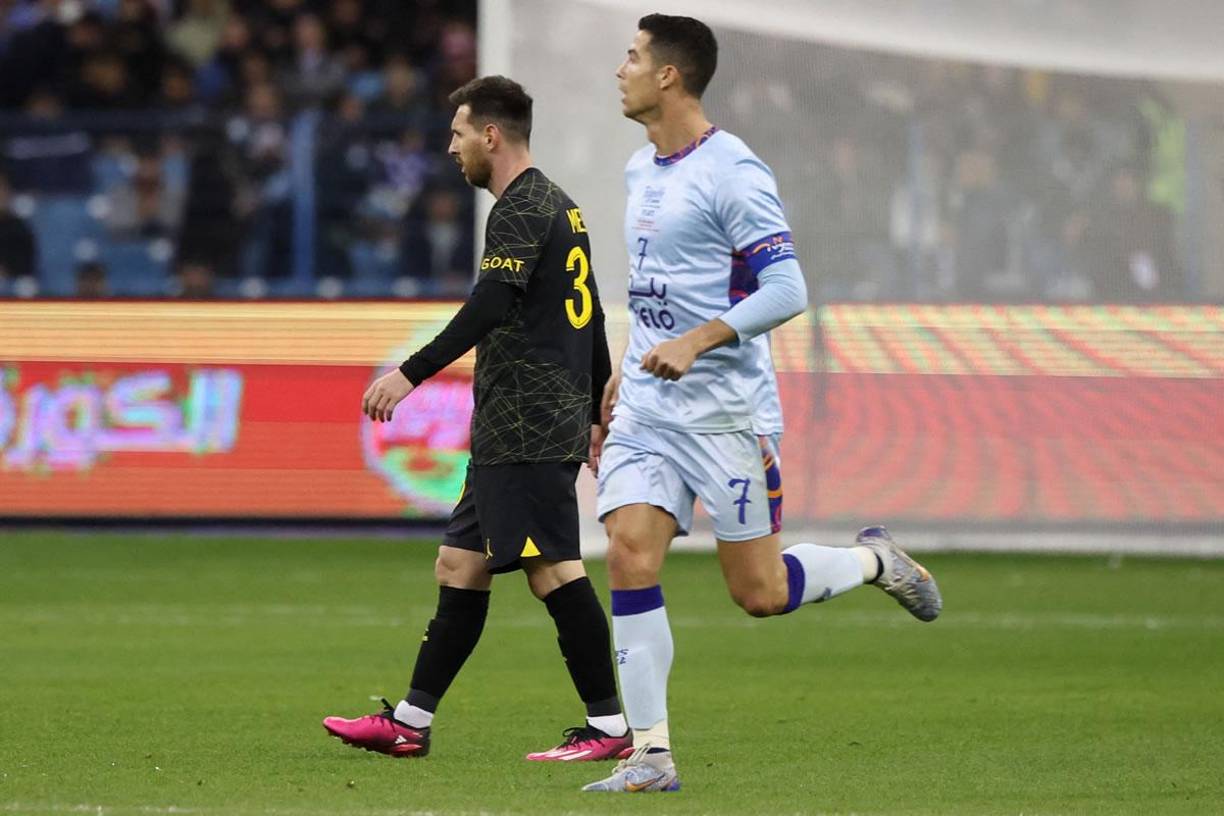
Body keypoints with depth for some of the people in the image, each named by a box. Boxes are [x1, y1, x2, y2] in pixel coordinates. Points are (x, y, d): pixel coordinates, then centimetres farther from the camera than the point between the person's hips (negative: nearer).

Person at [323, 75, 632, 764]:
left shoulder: (523, 209, -11)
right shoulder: (559, 206, 20)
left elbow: (489, 306, -25)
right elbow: (591, 319, 24)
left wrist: (411, 374, -29)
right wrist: (601, 416, 29)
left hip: (528, 432, -10)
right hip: (511, 435, 10)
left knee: (554, 569, -10)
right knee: (461, 565, 11)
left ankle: (610, 726, -9)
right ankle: (411, 721, 14)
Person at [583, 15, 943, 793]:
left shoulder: (732, 173, -14)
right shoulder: (641, 170, 12)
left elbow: (787, 290, -19)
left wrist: (696, 341, -29)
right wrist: (622, 377, 25)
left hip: (727, 409, -7)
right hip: (647, 407, 7)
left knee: (760, 592, -2)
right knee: (630, 554, -9)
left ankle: (874, 560, 27)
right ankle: (651, 753, -6)